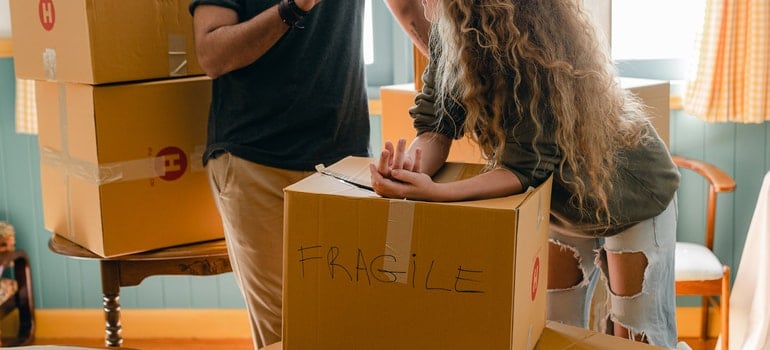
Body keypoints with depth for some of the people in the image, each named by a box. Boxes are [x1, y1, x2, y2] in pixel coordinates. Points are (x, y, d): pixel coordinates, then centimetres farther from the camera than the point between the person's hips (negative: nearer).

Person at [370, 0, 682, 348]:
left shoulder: (533, 37, -37)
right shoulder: (450, 33, -16)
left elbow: (526, 166, -37)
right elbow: (436, 126, -16)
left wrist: (434, 193, -50)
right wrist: (412, 167, -39)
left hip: (632, 195, -6)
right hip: (562, 201, 7)